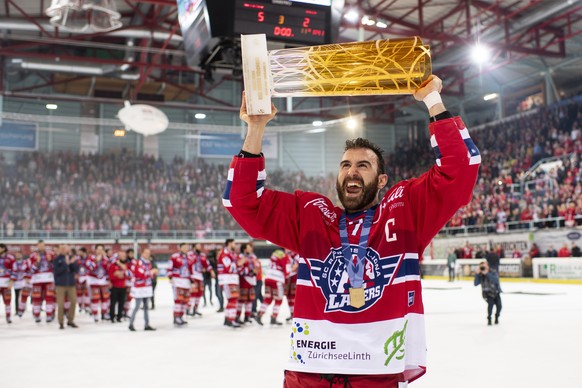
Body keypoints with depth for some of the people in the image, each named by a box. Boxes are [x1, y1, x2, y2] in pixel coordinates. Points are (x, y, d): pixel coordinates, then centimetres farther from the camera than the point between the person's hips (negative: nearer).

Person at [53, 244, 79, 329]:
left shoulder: (72, 258, 4)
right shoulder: (57, 259, -5)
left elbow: (76, 270, -1)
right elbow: (57, 271, -14)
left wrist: (73, 263, -18)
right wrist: (66, 264, -22)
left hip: (71, 284, 4)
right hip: (60, 284, -4)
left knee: (73, 302, 5)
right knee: (61, 304, -1)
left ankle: (70, 320, 19)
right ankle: (61, 323, 9)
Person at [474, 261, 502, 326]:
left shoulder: (493, 273, -17)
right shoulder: (480, 276, -12)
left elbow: (495, 280, -37)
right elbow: (475, 284, -23)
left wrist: (487, 273, -42)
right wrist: (477, 274, -32)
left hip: (496, 292, 1)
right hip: (487, 293, 0)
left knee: (499, 305, -10)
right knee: (491, 303, -25)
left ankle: (496, 317, 23)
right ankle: (489, 318, -4)